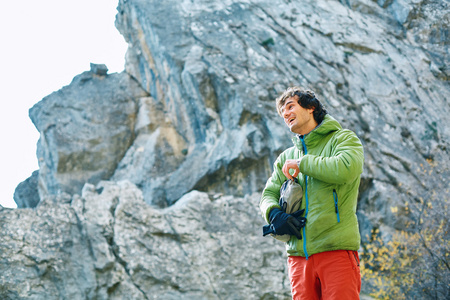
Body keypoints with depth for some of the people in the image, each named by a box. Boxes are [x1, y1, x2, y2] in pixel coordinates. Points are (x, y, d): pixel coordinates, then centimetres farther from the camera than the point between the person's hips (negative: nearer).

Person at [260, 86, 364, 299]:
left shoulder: (343, 138, 5)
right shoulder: (287, 157, 22)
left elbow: (346, 169, -16)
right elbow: (269, 194, 20)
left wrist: (302, 164, -5)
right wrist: (274, 213, -3)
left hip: (336, 250, -5)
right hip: (298, 255, 5)